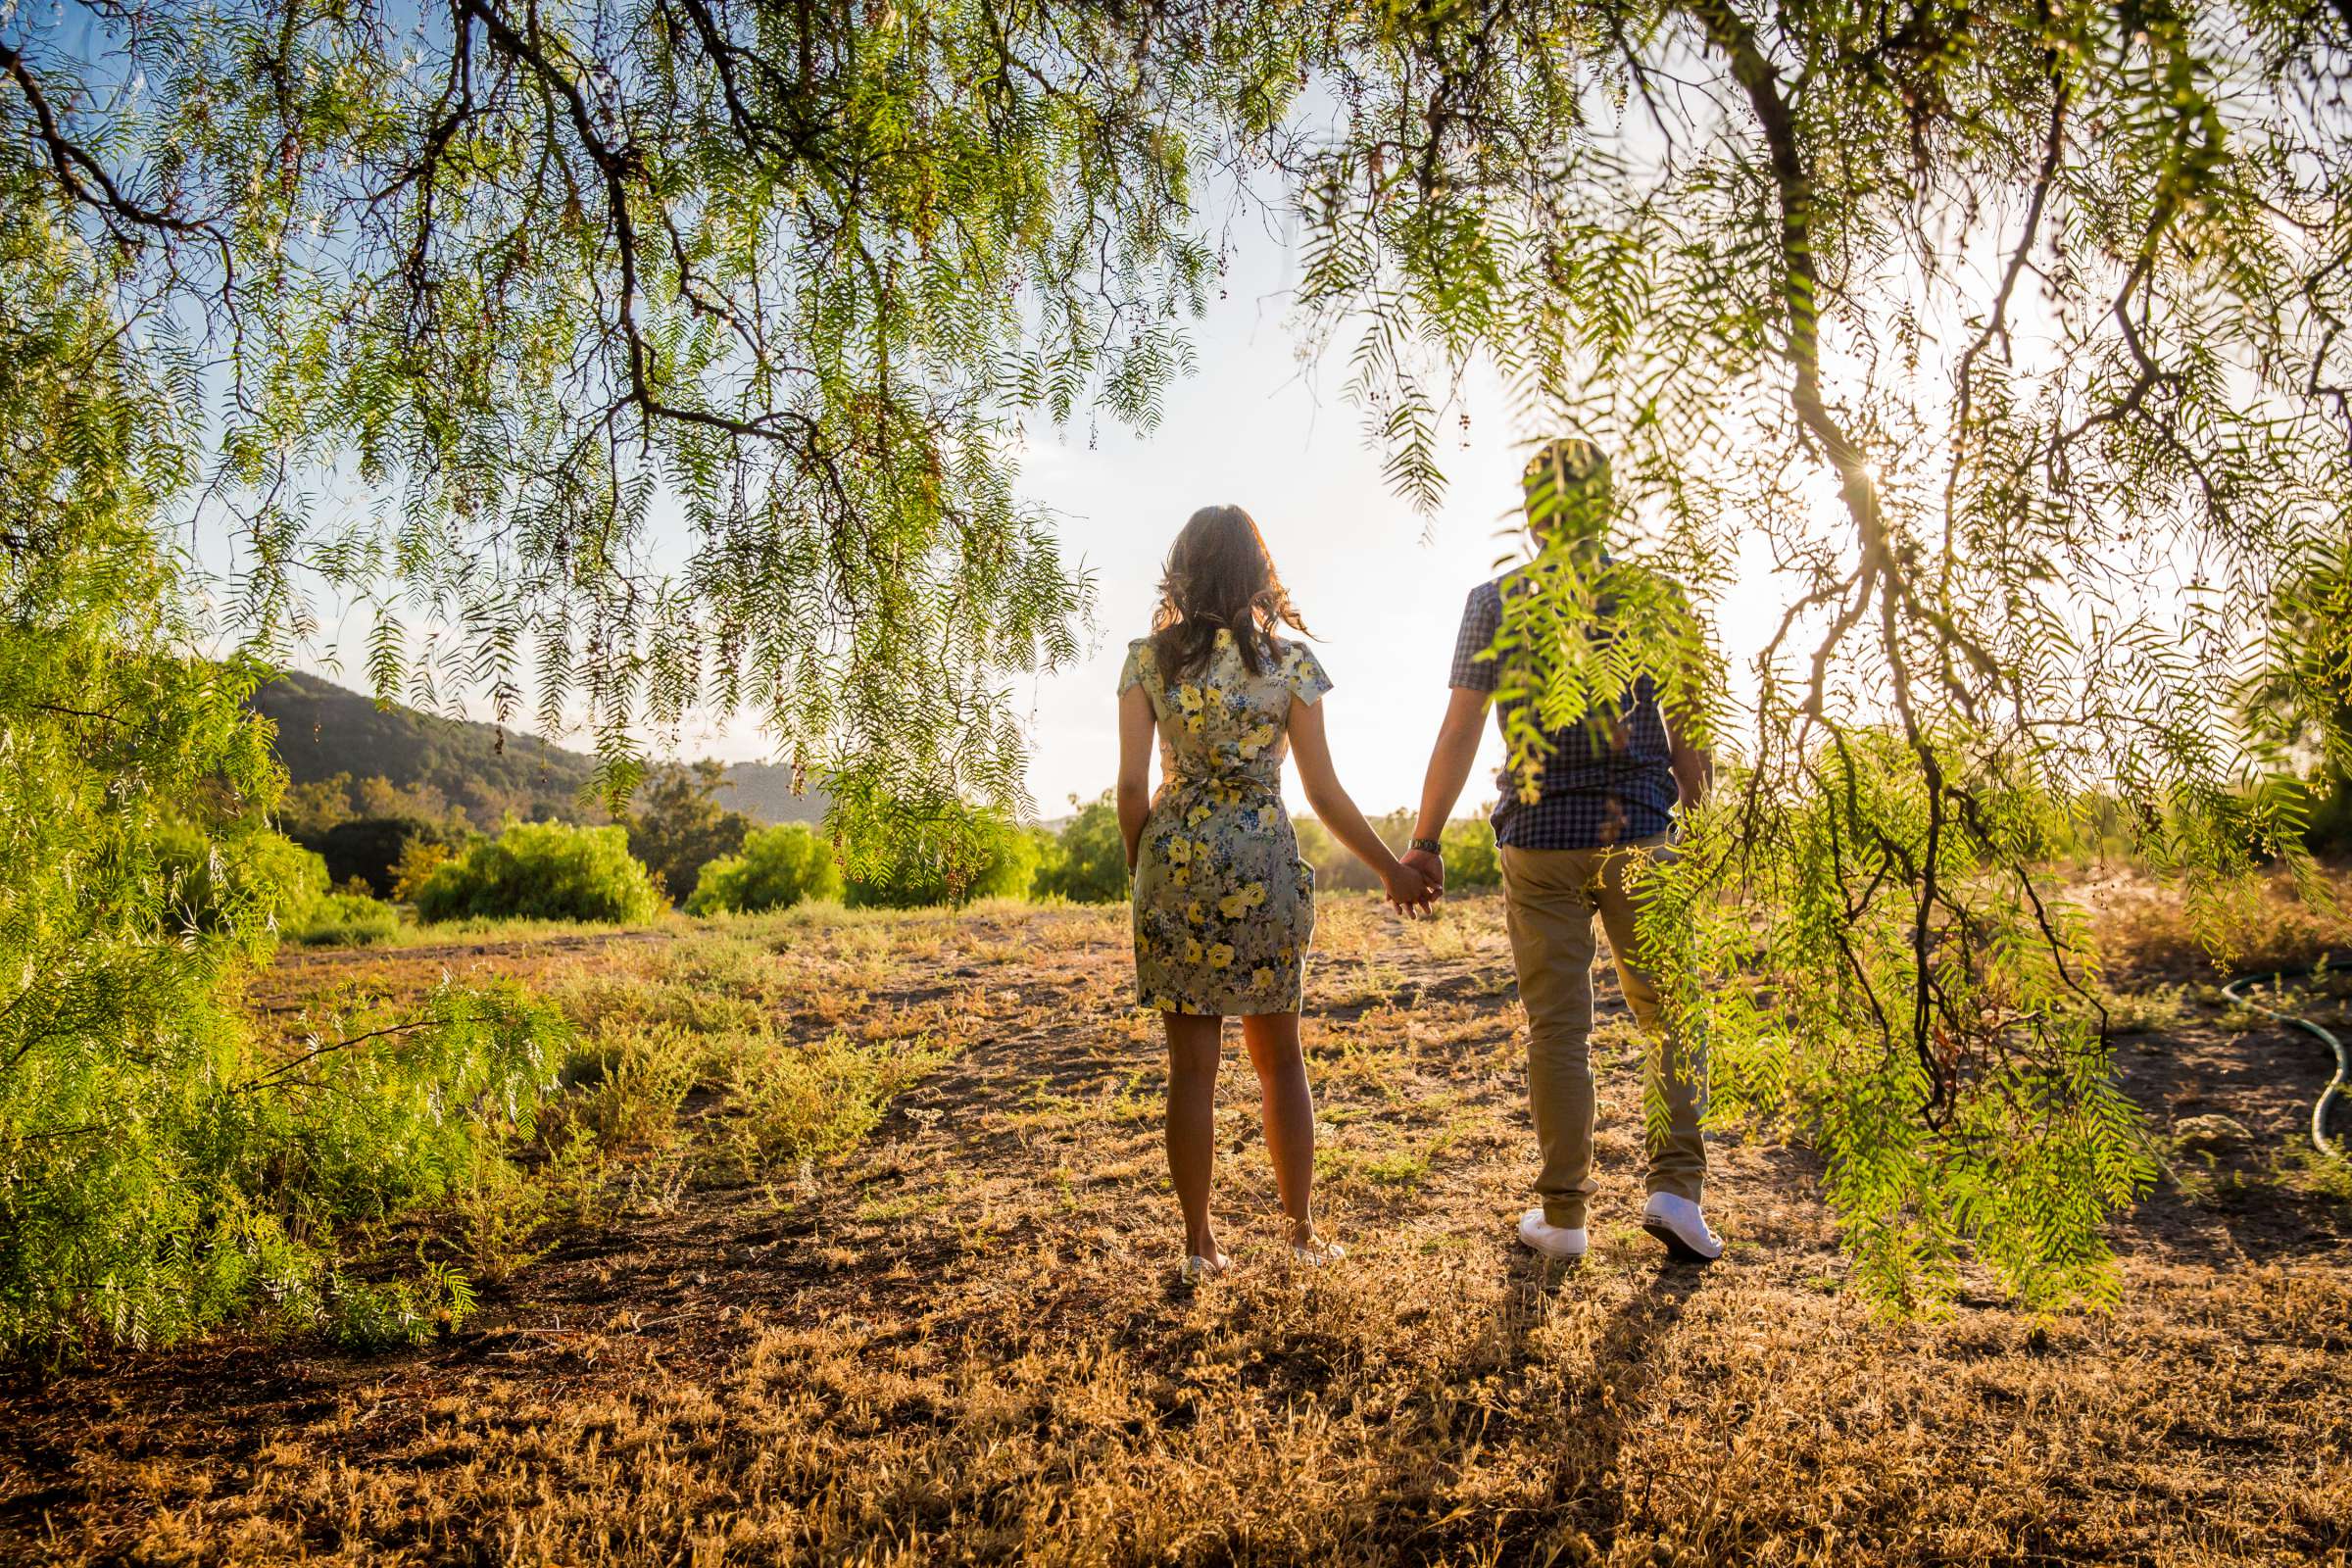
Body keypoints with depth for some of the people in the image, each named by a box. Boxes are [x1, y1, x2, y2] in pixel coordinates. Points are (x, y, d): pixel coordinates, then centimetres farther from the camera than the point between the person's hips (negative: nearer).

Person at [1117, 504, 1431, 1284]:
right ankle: (1302, 1230, 22)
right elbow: (1324, 792, -1)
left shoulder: (1147, 658, 0)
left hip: (1175, 864, 0)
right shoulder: (1289, 659, -1)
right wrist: (1392, 869, 11)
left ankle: (1199, 1243, 14)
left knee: (1191, 1065, 7)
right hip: (1264, 866, 0)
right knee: (1280, 1059, 15)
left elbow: (1132, 787, -2)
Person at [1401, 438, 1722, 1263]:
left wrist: (1424, 841, 2)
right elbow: (1687, 735, 3)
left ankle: (1564, 1214, 12)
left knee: (1557, 1026, 6)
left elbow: (1458, 734, -3)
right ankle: (1676, 1186, 2)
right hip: (1639, 835, 0)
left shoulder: (1495, 602, 0)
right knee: (1671, 1014, 12)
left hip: (1540, 840, 0)